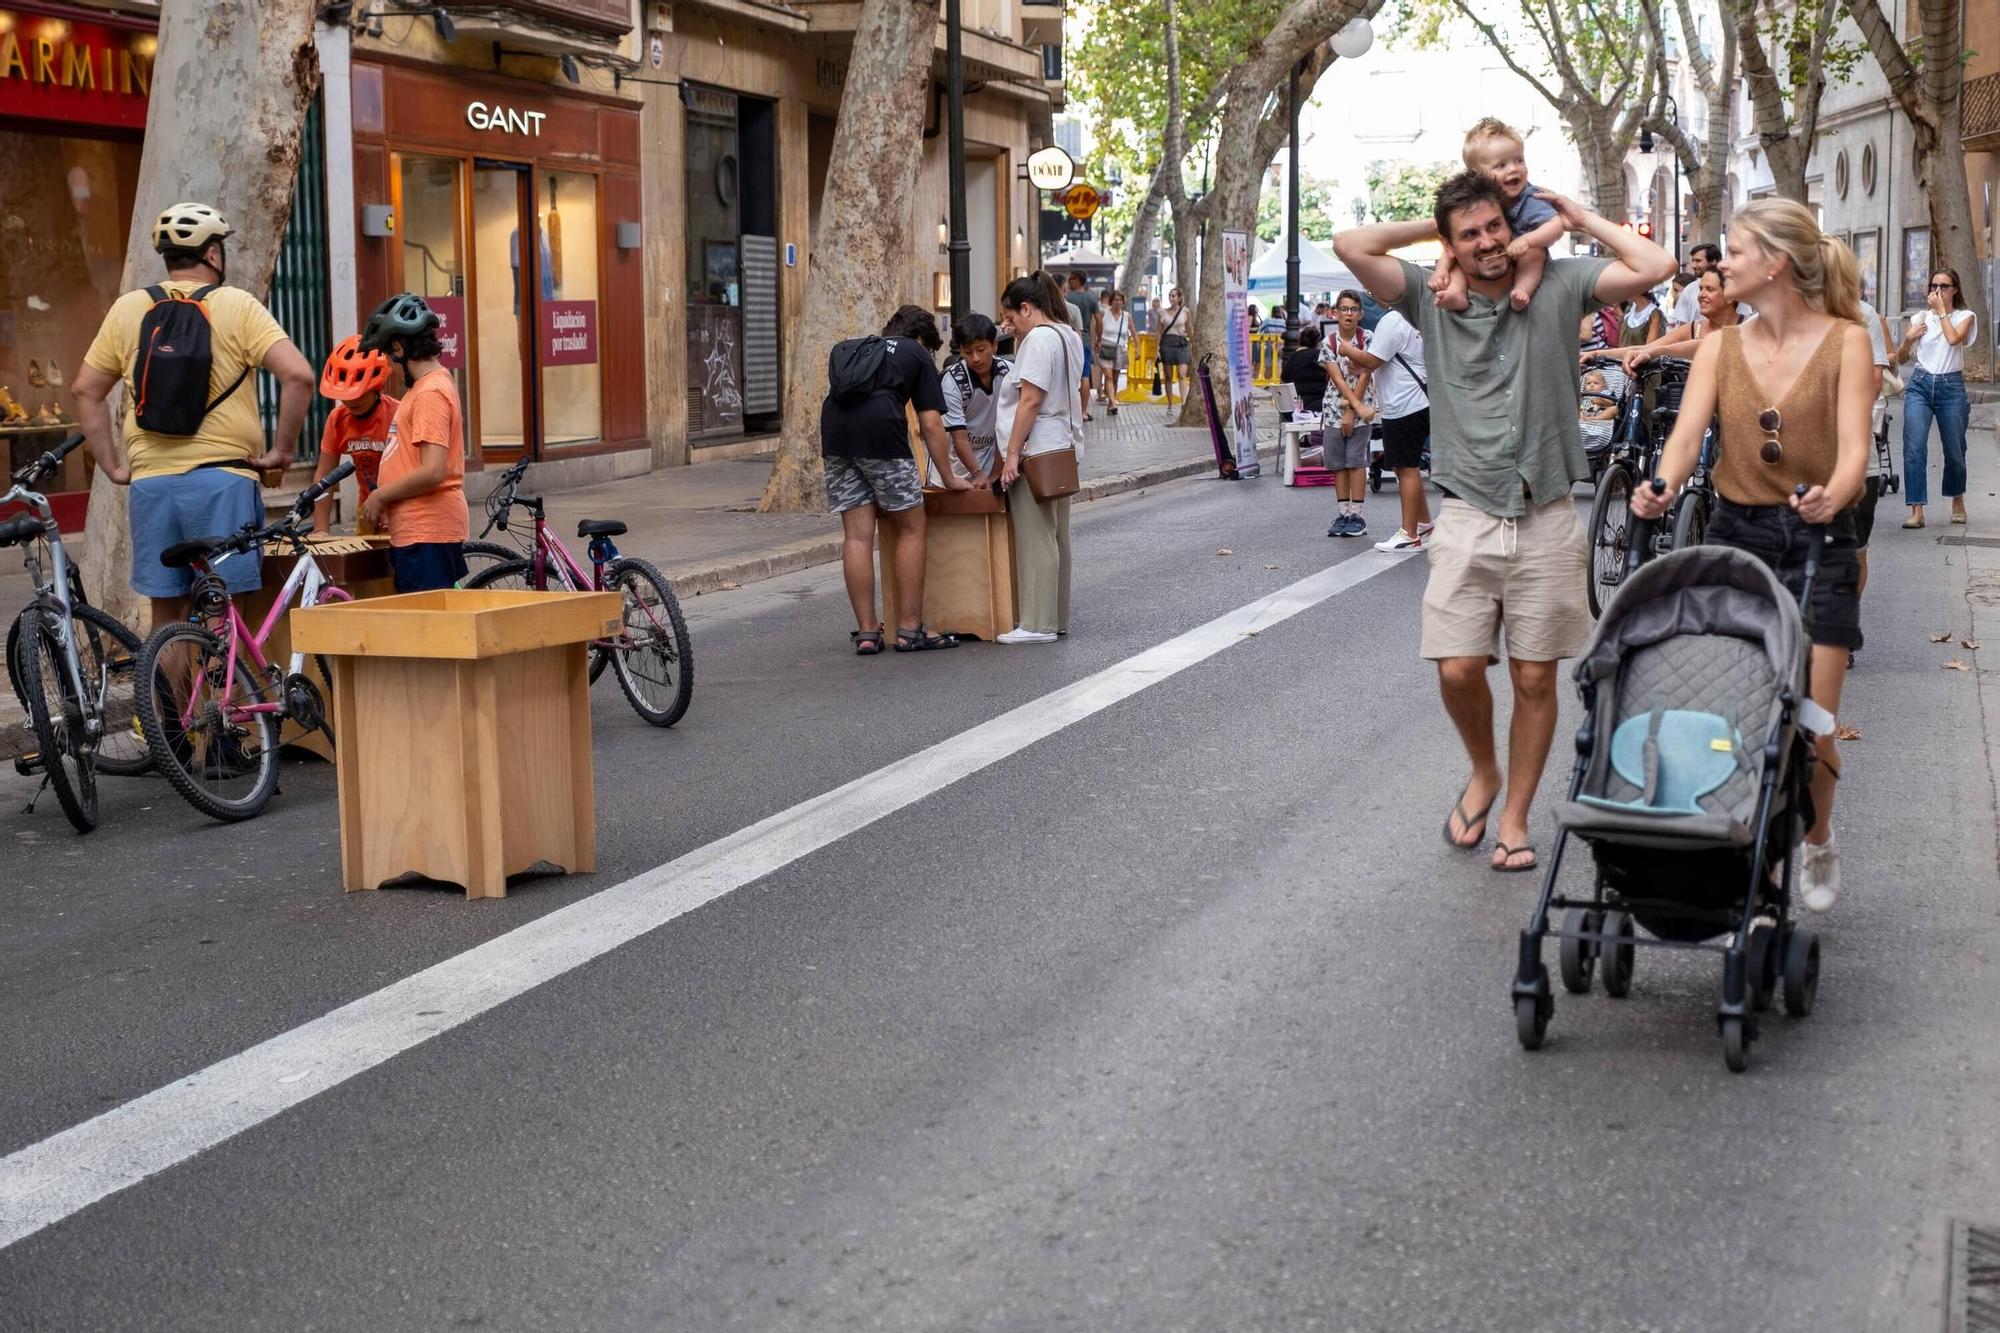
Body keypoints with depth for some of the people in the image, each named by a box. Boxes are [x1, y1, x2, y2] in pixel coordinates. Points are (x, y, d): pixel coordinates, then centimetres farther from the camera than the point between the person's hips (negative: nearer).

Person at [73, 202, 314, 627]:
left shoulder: (127, 309, 9)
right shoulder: (237, 306, -2)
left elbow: (86, 390, 11)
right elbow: (298, 375, -12)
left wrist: (111, 467, 14)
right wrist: (282, 450, -3)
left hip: (151, 480, 3)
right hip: (221, 479, -3)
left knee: (167, 614, 11)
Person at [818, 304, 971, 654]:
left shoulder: (848, 350, 33)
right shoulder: (918, 355, 20)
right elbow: (931, 424, 13)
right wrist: (948, 478, 21)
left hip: (834, 429, 5)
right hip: (880, 431, -5)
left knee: (857, 535, 6)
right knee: (911, 529, 6)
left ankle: (867, 632, 7)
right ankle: (910, 631, 5)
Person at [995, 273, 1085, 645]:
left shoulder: (1039, 339, -14)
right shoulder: (1069, 336, 17)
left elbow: (1030, 401, -19)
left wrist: (1012, 454, -18)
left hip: (1037, 453, -10)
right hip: (1062, 449, 10)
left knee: (1035, 539, -7)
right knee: (1055, 537, 13)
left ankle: (1038, 624, -4)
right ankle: (1057, 619, 18)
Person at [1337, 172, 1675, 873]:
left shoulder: (1558, 286, 2)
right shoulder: (1431, 298, 3)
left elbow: (1654, 267, -10)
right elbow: (1351, 245, -7)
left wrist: (1580, 218, 0)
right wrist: (1427, 226, 4)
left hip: (1546, 521, 0)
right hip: (1467, 518, 0)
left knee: (1535, 679, 5)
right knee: (1458, 670, -5)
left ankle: (1515, 817, 19)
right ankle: (1483, 774, 25)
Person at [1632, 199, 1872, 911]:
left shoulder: (1844, 341, -5)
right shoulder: (1721, 348, 4)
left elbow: (1853, 446, -16)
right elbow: (1688, 432, -10)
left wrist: (1831, 497, -38)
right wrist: (1663, 491, -31)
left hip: (1817, 542, -3)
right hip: (1735, 534, 3)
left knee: (1811, 727, -4)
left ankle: (1817, 842, 25)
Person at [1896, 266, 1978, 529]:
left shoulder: (1965, 317, 5)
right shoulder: (1919, 319, 9)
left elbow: (1954, 338, -17)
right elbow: (1900, 359, 13)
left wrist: (1941, 310, -8)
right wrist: (1908, 339, -6)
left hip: (1951, 387, -1)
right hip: (1920, 384, 1)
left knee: (1954, 451, 9)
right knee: (1914, 448, -14)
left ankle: (1957, 500, 34)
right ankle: (1916, 511, -14)